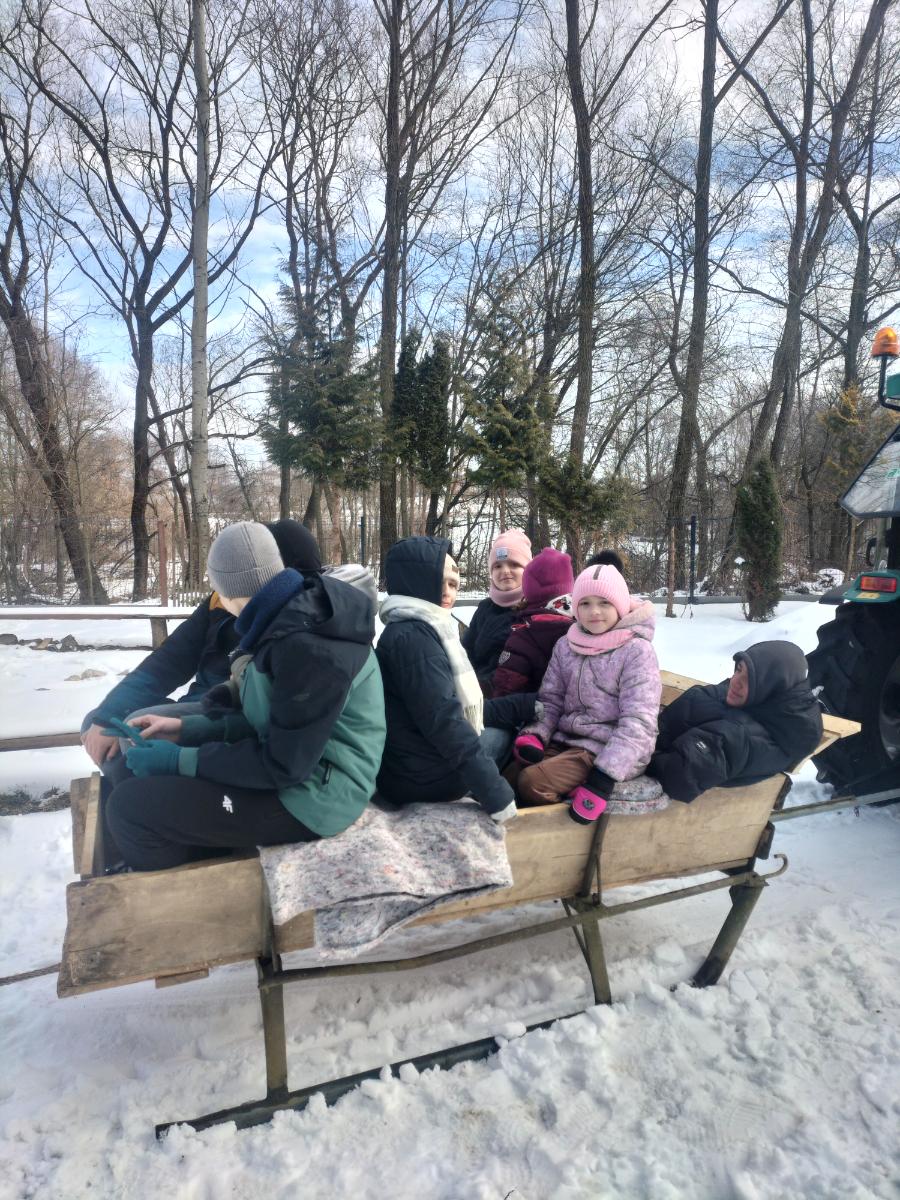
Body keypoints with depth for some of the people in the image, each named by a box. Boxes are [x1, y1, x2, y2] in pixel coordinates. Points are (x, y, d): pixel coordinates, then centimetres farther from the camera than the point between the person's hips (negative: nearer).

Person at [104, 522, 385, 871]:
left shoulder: (308, 646, -26)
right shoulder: (293, 616, 5)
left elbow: (283, 764, -22)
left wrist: (180, 759, -14)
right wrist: (187, 728, 6)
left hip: (314, 794, -10)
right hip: (297, 765, 10)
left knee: (130, 805, -13)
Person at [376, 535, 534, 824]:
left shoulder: (418, 630, 12)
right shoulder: (413, 636, -19)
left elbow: (462, 706, 15)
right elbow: (444, 722, -25)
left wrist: (527, 705, 15)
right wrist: (496, 793, -25)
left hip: (411, 770, 9)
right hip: (425, 778, -9)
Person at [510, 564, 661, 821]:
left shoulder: (637, 651, -10)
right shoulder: (565, 646, 7)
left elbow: (638, 722, -16)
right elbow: (550, 700, 9)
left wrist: (603, 777, -25)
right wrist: (534, 735, -12)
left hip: (613, 751, -6)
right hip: (566, 740, 6)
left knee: (533, 781, -23)